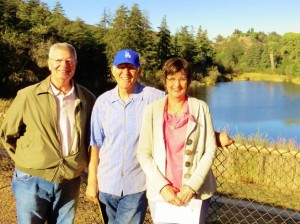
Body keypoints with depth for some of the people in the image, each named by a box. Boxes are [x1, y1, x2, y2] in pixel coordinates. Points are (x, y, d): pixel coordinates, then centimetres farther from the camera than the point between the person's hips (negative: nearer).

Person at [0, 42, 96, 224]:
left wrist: (85, 163, 7)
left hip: (70, 182, 2)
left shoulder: (87, 99, -1)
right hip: (32, 181, -2)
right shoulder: (28, 96, -7)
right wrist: (27, 161, 1)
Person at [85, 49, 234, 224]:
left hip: (136, 185, -3)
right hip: (107, 183, 3)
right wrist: (92, 180, 4)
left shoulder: (154, 97, -9)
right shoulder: (103, 102, -1)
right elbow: (96, 144, 4)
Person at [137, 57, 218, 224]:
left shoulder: (201, 108, -1)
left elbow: (210, 150, -2)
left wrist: (192, 186, -11)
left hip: (195, 191, 0)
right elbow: (143, 153, -2)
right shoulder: (152, 109, -1)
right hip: (159, 191, 1)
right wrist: (162, 186, -12)